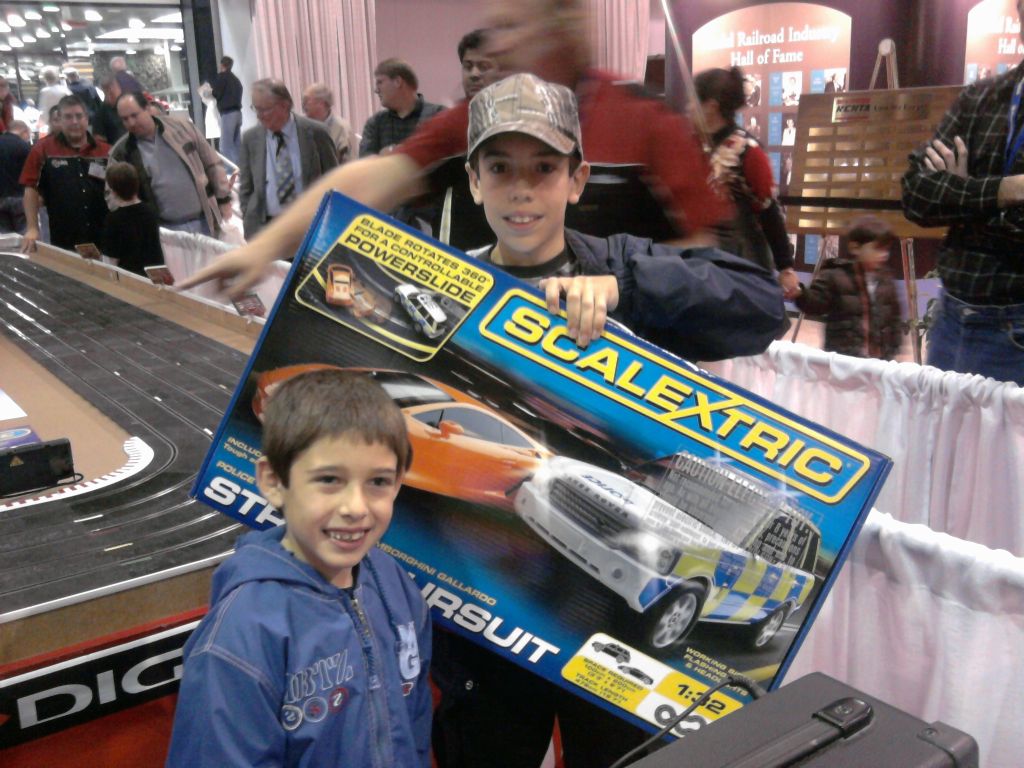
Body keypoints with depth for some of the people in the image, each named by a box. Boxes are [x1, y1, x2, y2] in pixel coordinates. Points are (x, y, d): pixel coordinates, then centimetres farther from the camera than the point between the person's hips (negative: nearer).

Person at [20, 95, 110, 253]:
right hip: (62, 242, -2)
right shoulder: (44, 149, 1)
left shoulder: (105, 151, 5)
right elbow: (31, 188, 0)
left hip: (103, 240, 2)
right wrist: (32, 228, -7)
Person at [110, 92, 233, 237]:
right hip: (166, 229, -1)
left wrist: (224, 199, 2)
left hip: (204, 220, 1)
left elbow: (212, 164, 5)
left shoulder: (181, 128, 0)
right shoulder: (121, 152, -3)